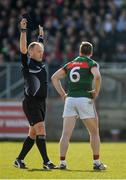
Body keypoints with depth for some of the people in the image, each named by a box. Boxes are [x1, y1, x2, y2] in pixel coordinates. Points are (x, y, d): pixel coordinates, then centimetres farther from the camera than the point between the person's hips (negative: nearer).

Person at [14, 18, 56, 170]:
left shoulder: (40, 63, 14)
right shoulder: (27, 63, -5)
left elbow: (39, 47, 31)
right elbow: (23, 48, -16)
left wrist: (41, 34, 36)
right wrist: (23, 30, -20)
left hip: (41, 103, 8)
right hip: (30, 102, -8)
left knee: (33, 133, 9)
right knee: (41, 129, -15)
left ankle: (19, 160, 17)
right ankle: (46, 162, -17)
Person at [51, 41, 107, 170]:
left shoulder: (70, 64, 16)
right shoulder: (91, 63, 1)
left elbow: (54, 77, 15)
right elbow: (97, 76, -19)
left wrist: (63, 94, 13)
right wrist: (96, 92, -7)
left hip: (70, 99, 4)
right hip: (85, 99, -4)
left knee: (66, 134, 1)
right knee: (94, 133, 10)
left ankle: (62, 162, -5)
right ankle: (96, 163, 8)